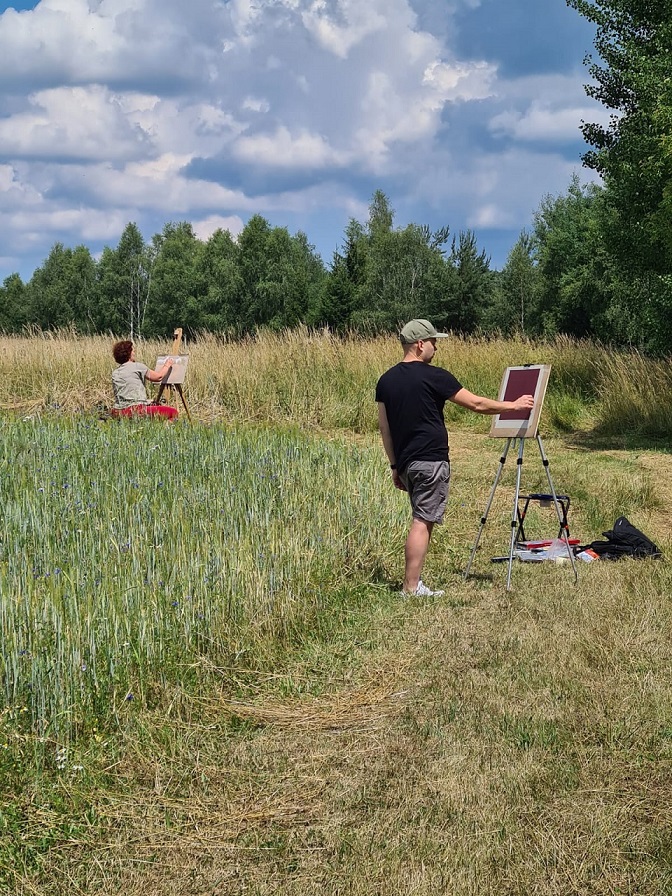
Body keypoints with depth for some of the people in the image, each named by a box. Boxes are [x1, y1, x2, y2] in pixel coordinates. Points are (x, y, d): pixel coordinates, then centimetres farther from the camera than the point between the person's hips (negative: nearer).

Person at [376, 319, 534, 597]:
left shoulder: (386, 380, 9)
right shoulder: (433, 376, -10)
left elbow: (384, 427, 12)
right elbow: (476, 404, -6)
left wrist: (394, 465, 18)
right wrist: (513, 405, 7)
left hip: (405, 462, 7)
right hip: (431, 461, -7)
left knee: (423, 520, 16)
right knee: (422, 522, -5)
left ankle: (414, 582, 14)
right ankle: (411, 588, -6)